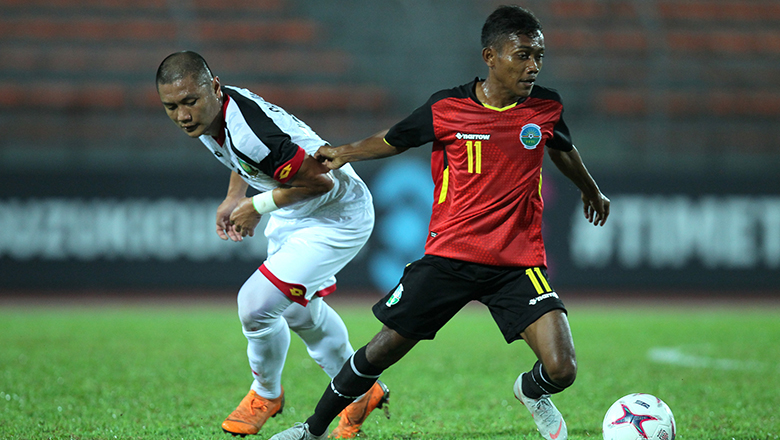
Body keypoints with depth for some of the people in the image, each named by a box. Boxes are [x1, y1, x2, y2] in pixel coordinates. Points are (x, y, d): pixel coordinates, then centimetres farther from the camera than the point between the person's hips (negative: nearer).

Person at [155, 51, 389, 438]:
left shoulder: (250, 133, -39)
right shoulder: (207, 117, -11)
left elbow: (320, 180, -31)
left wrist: (259, 206, -20)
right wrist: (234, 198, 2)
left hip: (336, 218, -10)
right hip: (293, 214, 10)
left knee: (256, 304, -16)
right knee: (298, 312, 24)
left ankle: (266, 393, 13)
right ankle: (361, 392, 46)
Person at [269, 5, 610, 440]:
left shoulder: (547, 106, -1)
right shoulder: (448, 109, -8)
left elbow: (563, 148, 22)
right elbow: (397, 139, 13)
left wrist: (592, 190, 39)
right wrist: (345, 153, 18)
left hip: (520, 261, 1)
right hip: (450, 253, -1)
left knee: (561, 370, -14)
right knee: (386, 348, 1)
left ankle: (532, 391, 24)